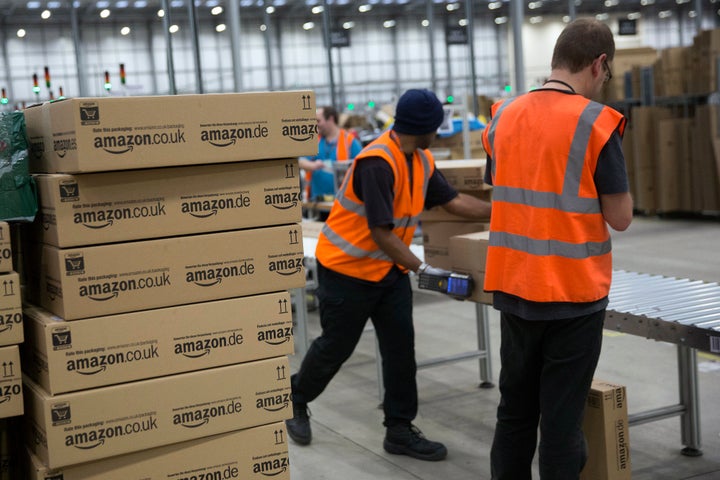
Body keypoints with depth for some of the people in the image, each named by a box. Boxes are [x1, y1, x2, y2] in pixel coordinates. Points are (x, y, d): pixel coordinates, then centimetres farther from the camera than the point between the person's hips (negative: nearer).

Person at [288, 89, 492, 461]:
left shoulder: (422, 161, 1)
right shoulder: (377, 163, -27)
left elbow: (452, 200, 7)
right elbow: (381, 231, -28)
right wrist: (422, 269, -28)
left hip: (390, 269, 8)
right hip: (348, 268, -8)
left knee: (401, 348, 4)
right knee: (335, 347, 7)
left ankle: (399, 430, 14)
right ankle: (295, 400, 33)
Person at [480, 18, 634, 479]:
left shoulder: (504, 116, 4)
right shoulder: (596, 121, -12)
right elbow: (620, 217, -9)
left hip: (513, 288, 5)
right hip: (574, 293, -5)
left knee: (515, 412, 17)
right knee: (562, 420, 4)